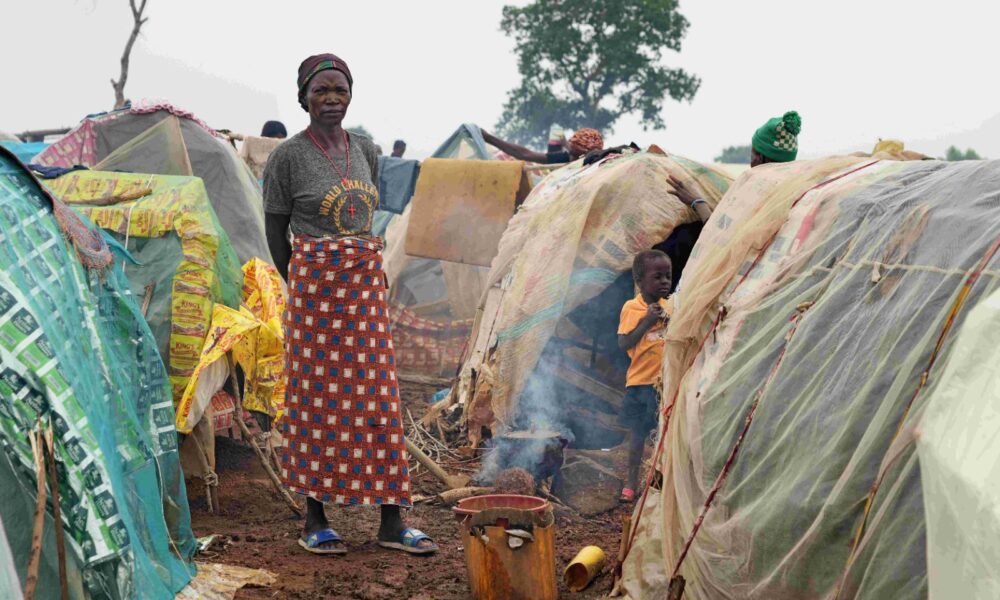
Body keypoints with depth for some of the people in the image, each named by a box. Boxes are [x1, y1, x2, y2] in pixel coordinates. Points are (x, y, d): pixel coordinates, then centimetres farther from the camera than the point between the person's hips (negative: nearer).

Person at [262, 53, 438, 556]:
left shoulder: (365, 151, 9)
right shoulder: (288, 157, -6)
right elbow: (275, 231, 1)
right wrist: (301, 288, 6)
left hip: (365, 286, 5)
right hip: (313, 287, -5)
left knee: (379, 397, 4)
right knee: (316, 397, 2)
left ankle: (391, 521, 9)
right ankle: (314, 519, 13)